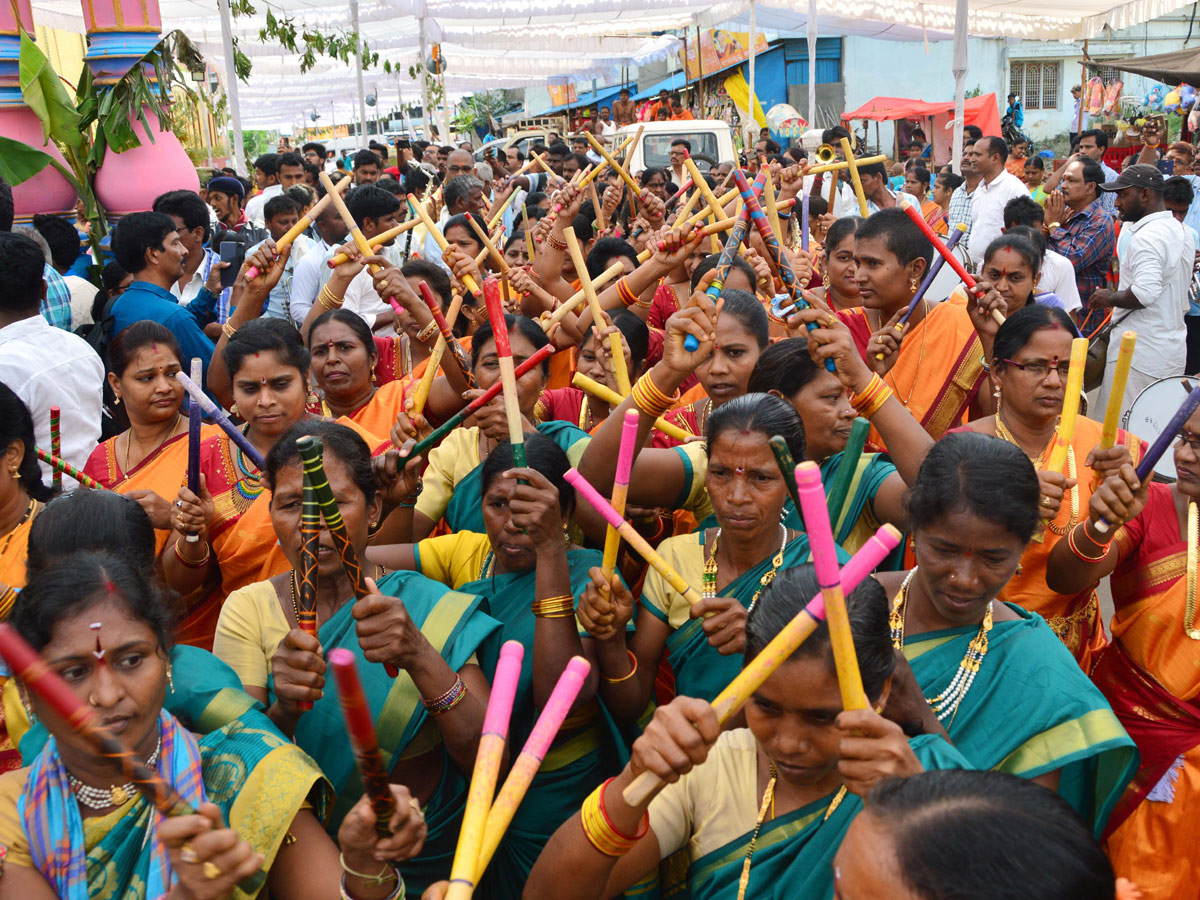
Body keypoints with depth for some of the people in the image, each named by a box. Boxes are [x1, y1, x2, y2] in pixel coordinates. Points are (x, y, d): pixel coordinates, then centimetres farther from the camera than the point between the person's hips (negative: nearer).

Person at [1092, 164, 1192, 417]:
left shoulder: (1146, 237, -17)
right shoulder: (1182, 231, 14)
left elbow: (1145, 291, -28)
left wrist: (1111, 298, -11)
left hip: (1139, 355, -10)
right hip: (1173, 351, 10)